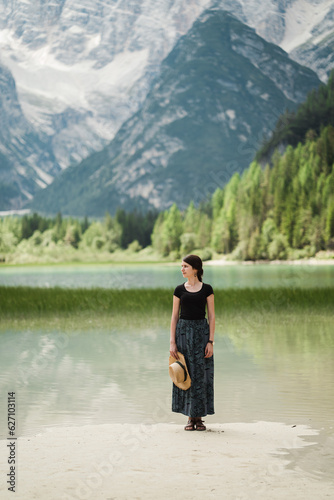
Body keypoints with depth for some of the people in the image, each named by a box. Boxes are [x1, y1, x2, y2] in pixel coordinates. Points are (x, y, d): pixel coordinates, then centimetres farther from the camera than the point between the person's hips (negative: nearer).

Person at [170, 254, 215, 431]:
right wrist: (172, 342, -2)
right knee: (186, 374, 2)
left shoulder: (206, 289, 1)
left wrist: (211, 341, -7)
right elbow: (174, 316, 5)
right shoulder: (179, 290, 5)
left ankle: (199, 417, 8)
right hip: (183, 330, 1)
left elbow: (211, 316, 0)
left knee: (202, 374, 0)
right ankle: (190, 417, 10)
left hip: (201, 331, -1)